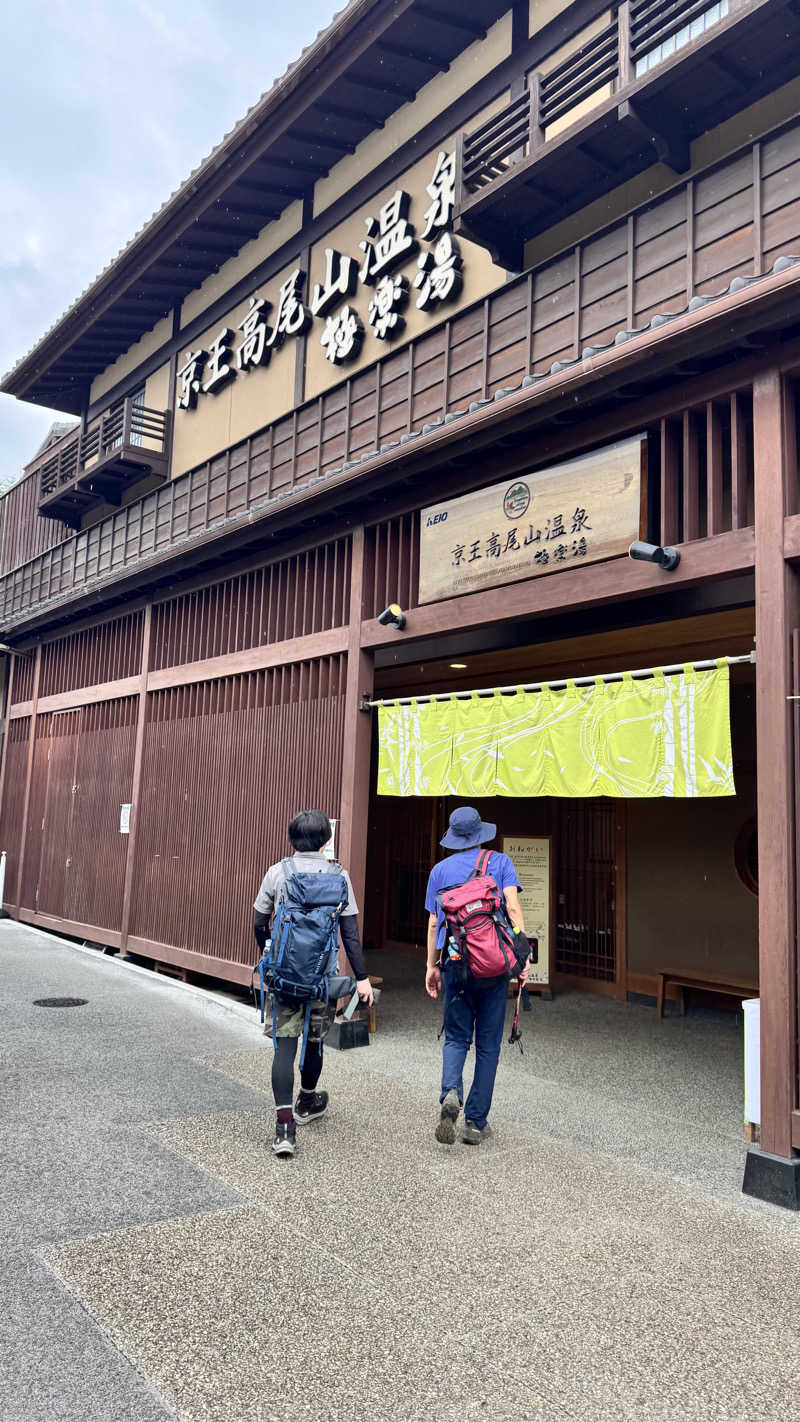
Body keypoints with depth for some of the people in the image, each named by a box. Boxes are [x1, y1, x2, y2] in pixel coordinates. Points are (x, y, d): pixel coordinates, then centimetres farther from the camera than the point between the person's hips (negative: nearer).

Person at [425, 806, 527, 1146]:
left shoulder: (441, 869, 8)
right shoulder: (500, 862, 3)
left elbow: (434, 923, 8)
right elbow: (512, 907, -10)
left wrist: (431, 966, 15)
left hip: (455, 963, 1)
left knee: (456, 1038, 12)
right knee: (488, 1044, 9)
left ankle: (450, 1092, -15)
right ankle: (475, 1122, 11)